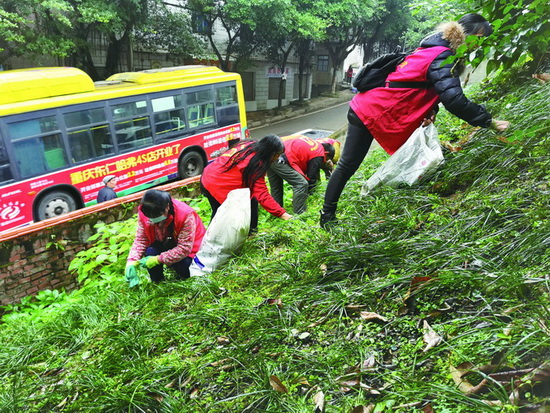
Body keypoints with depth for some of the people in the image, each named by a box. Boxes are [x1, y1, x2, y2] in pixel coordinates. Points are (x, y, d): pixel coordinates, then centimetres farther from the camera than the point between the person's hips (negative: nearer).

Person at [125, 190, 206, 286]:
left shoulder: (185, 215, -34)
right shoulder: (144, 214, -21)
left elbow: (185, 248, -32)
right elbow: (140, 240, -12)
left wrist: (158, 259, -34)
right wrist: (131, 262, -27)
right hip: (164, 244, 3)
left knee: (182, 265, -30)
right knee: (150, 252, -26)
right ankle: (157, 281, -1)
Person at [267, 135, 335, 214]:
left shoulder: (314, 143, 28)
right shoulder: (319, 155, 2)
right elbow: (311, 177, 6)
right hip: (279, 158, -10)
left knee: (276, 188, 22)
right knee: (302, 184, -4)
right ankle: (299, 214, -2)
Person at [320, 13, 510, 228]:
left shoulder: (434, 51, 11)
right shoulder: (441, 57, -20)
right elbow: (454, 99, -31)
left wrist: (430, 111, -7)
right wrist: (490, 122, -24)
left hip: (367, 108, 10)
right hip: (369, 112, -9)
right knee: (348, 166, 0)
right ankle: (327, 215, 13)